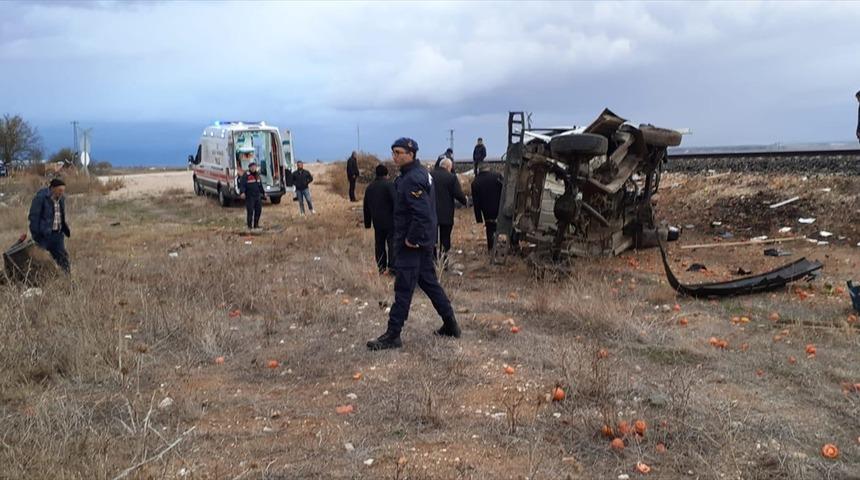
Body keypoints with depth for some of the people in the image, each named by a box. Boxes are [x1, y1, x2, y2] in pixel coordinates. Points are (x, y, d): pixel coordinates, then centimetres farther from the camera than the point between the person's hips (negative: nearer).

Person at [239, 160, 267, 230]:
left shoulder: (257, 174, 14)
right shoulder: (246, 175, -8)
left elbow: (260, 185, 24)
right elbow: (242, 184, -15)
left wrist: (263, 193, 28)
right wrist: (242, 192, -30)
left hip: (258, 196, 7)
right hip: (249, 196, -7)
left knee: (258, 210, 8)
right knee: (250, 211, -7)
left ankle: (256, 225, 20)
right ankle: (250, 226, 2)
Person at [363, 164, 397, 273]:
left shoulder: (369, 187, 11)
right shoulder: (389, 184, -9)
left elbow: (366, 207, 15)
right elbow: (395, 202, -16)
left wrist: (367, 222, 20)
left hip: (377, 221, 6)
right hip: (390, 220, -5)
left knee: (379, 244, 11)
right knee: (392, 243, -2)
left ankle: (381, 267, 12)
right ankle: (392, 266, -8)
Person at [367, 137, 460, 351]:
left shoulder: (412, 179, -19)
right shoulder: (422, 173, 13)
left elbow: (421, 213, -28)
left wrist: (412, 239, -20)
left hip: (411, 244, -10)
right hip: (424, 240, 11)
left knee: (403, 288, -4)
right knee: (429, 281, 18)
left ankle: (393, 335, 3)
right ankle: (450, 325, 26)